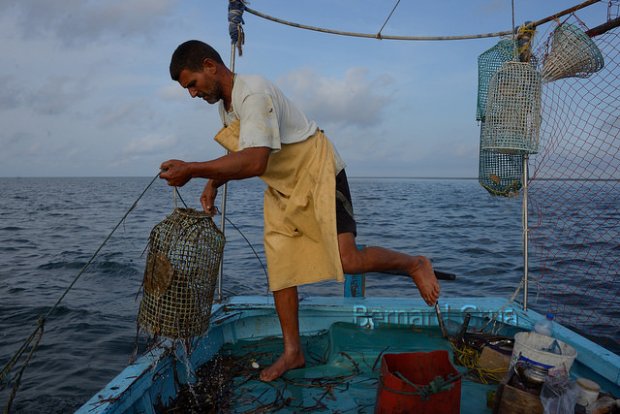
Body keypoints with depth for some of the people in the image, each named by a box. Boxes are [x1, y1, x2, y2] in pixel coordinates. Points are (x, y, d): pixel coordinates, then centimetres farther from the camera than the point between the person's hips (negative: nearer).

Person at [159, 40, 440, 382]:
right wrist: (213, 184, 4)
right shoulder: (225, 102, 9)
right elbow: (238, 152, 20)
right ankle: (292, 352, 19)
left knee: (348, 260, -20)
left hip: (319, 176, -9)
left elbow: (254, 162, -35)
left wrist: (191, 170, -31)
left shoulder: (254, 93, -23)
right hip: (283, 191, 9)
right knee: (278, 269, 6)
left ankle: (415, 265, 9)